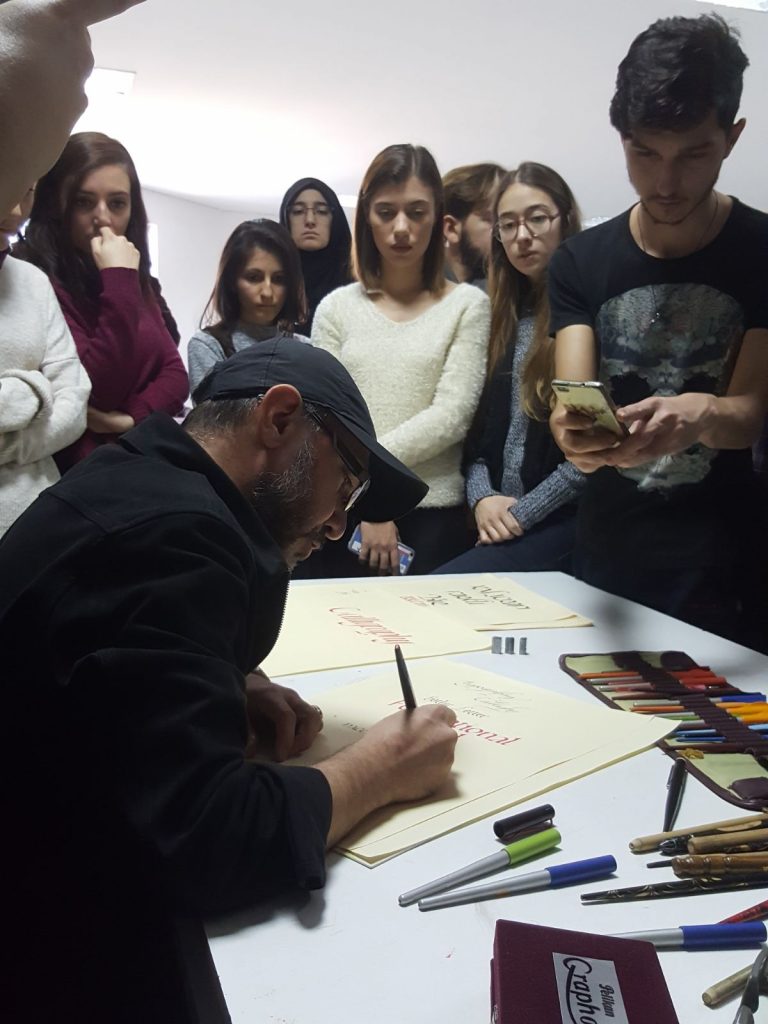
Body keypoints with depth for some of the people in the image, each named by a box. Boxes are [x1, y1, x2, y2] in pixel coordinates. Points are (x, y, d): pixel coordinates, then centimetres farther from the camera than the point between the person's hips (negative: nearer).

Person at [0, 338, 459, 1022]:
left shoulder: (143, 482, 3)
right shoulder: (170, 532, -27)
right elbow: (200, 843, -33)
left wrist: (238, 687, 0)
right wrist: (380, 768, -17)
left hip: (57, 887, 9)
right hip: (59, 951, -9)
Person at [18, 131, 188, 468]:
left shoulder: (140, 283, 12)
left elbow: (175, 373, 6)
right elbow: (95, 392, -16)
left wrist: (133, 418, -11)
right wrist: (119, 282, -18)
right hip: (77, 468, -5)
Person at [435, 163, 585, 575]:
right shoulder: (503, 316, 14)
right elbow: (477, 424, 12)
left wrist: (523, 512, -11)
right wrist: (482, 496, -4)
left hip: (563, 520, -6)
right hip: (495, 521, 6)